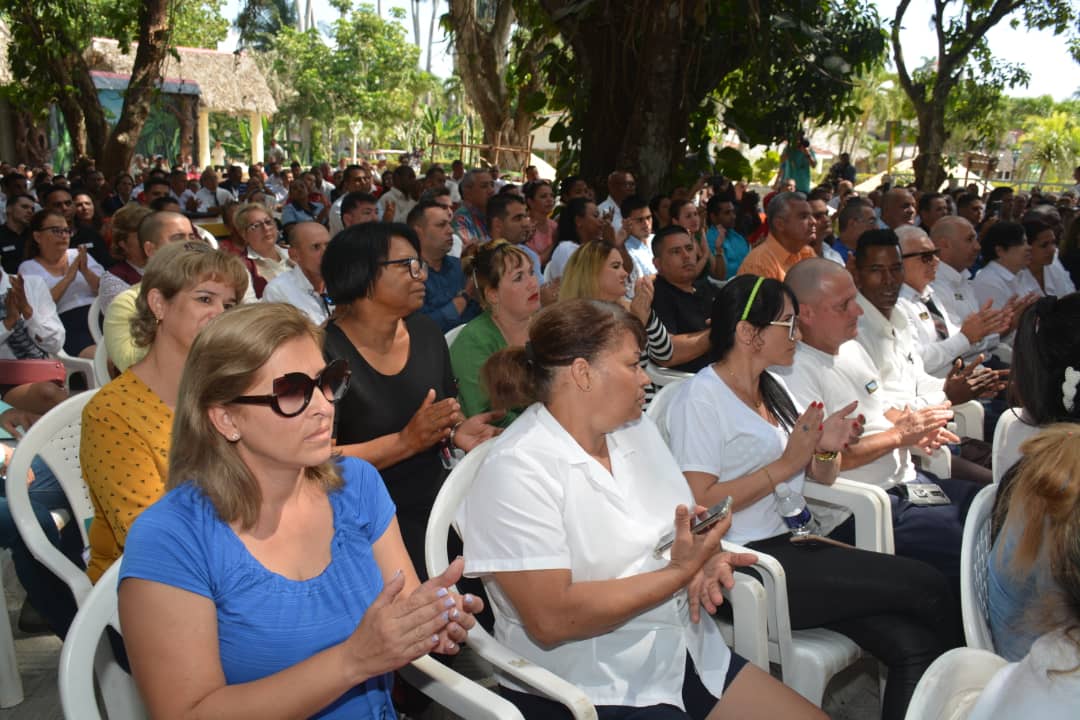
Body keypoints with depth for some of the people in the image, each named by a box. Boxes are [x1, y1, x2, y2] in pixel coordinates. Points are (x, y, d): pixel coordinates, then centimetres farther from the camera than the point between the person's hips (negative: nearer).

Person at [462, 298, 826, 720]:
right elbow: (551, 620, -24)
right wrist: (679, 573, -19)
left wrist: (704, 560, -10)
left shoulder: (637, 431, 7)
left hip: (688, 656, 8)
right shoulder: (516, 471, -18)